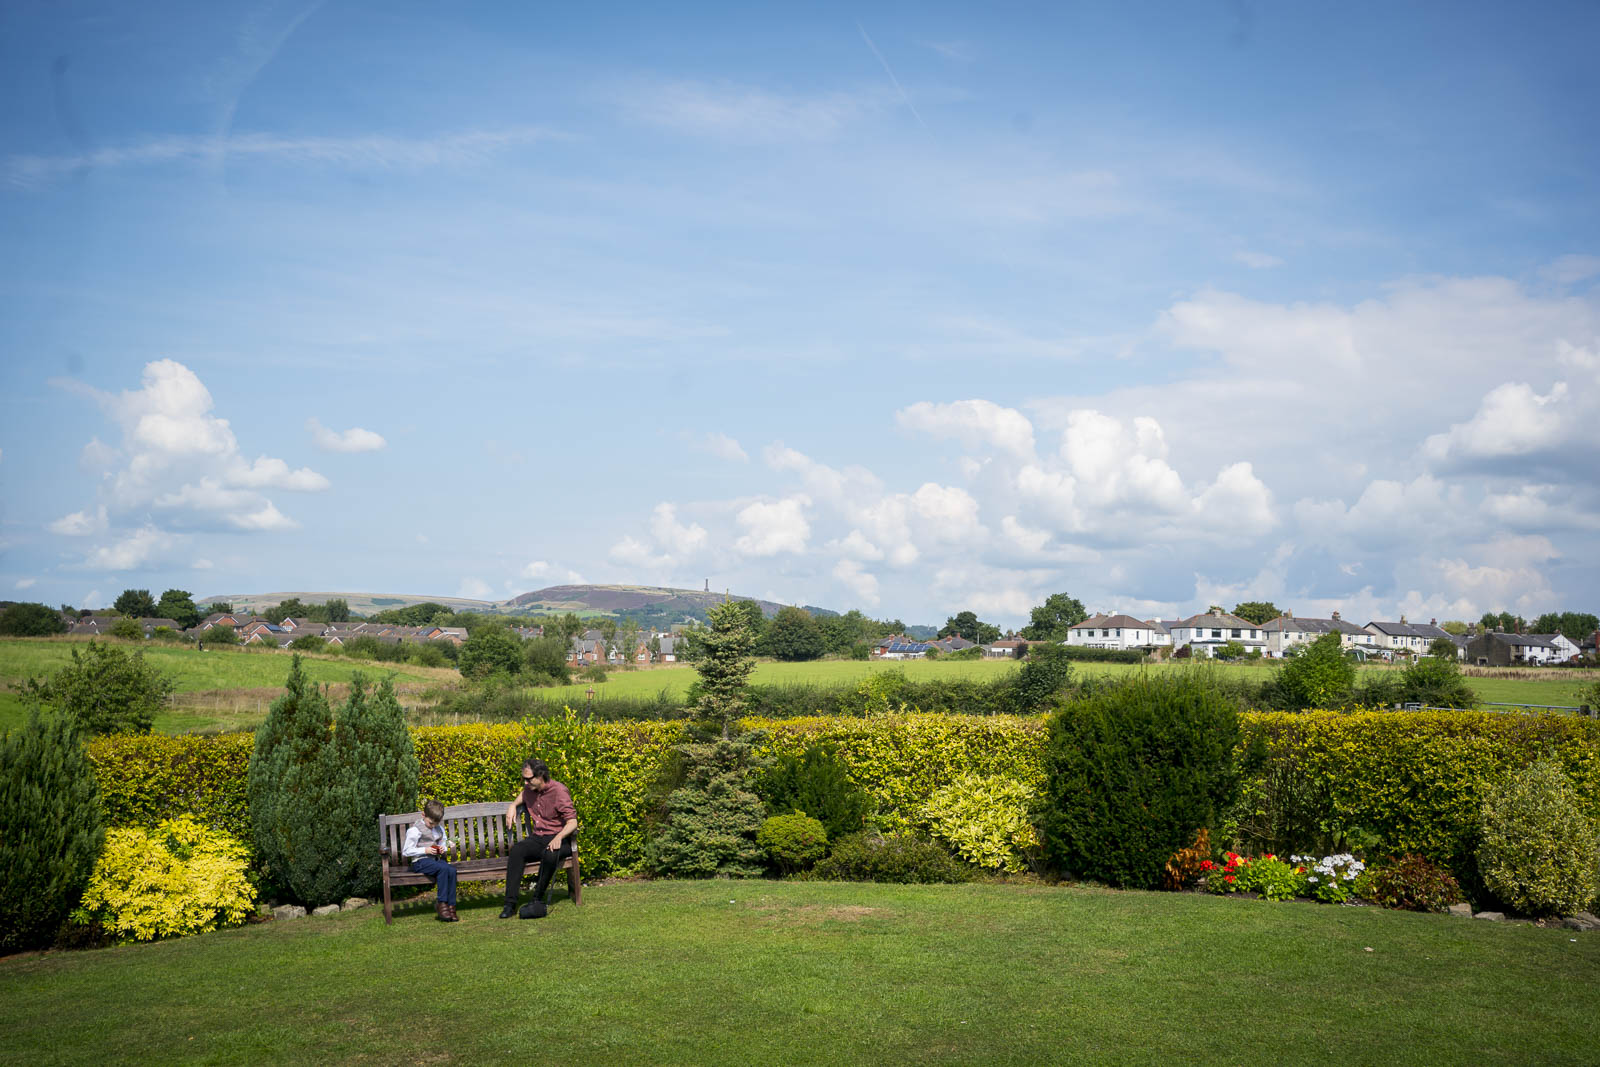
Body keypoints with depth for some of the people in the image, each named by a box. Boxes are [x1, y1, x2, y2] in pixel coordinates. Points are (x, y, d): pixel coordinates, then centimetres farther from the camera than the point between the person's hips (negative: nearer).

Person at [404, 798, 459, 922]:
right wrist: (425, 850, -15)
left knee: (452, 870, -25)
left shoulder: (439, 830, 17)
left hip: (436, 859, 6)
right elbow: (406, 852, -7)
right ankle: (442, 903, -25)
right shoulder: (415, 830, -4)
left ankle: (451, 905, -23)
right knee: (443, 868, -33)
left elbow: (444, 844, 29)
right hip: (420, 862, -6)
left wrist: (443, 849, 4)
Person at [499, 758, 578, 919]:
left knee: (549, 854, -39)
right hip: (537, 838, 5)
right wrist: (513, 805, 16)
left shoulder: (559, 791, -13)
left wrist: (559, 837, -36)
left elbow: (572, 822, -18)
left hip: (560, 840, -5)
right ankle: (510, 903, -28)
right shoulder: (529, 789, 8)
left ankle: (538, 899, -21)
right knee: (516, 850, -26)